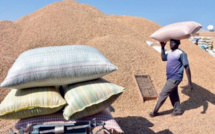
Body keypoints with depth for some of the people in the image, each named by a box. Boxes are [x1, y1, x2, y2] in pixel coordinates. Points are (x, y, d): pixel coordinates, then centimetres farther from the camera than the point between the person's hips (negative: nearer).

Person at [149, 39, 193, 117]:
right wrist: (162, 47, 16)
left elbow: (187, 68, -16)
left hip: (175, 79, -8)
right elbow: (163, 58, 29)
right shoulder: (169, 52, 8)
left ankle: (155, 112, 11)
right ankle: (178, 110, 34)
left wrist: (189, 83, -18)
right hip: (170, 78, 8)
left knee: (163, 94, -2)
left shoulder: (181, 53, -16)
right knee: (173, 95, 18)